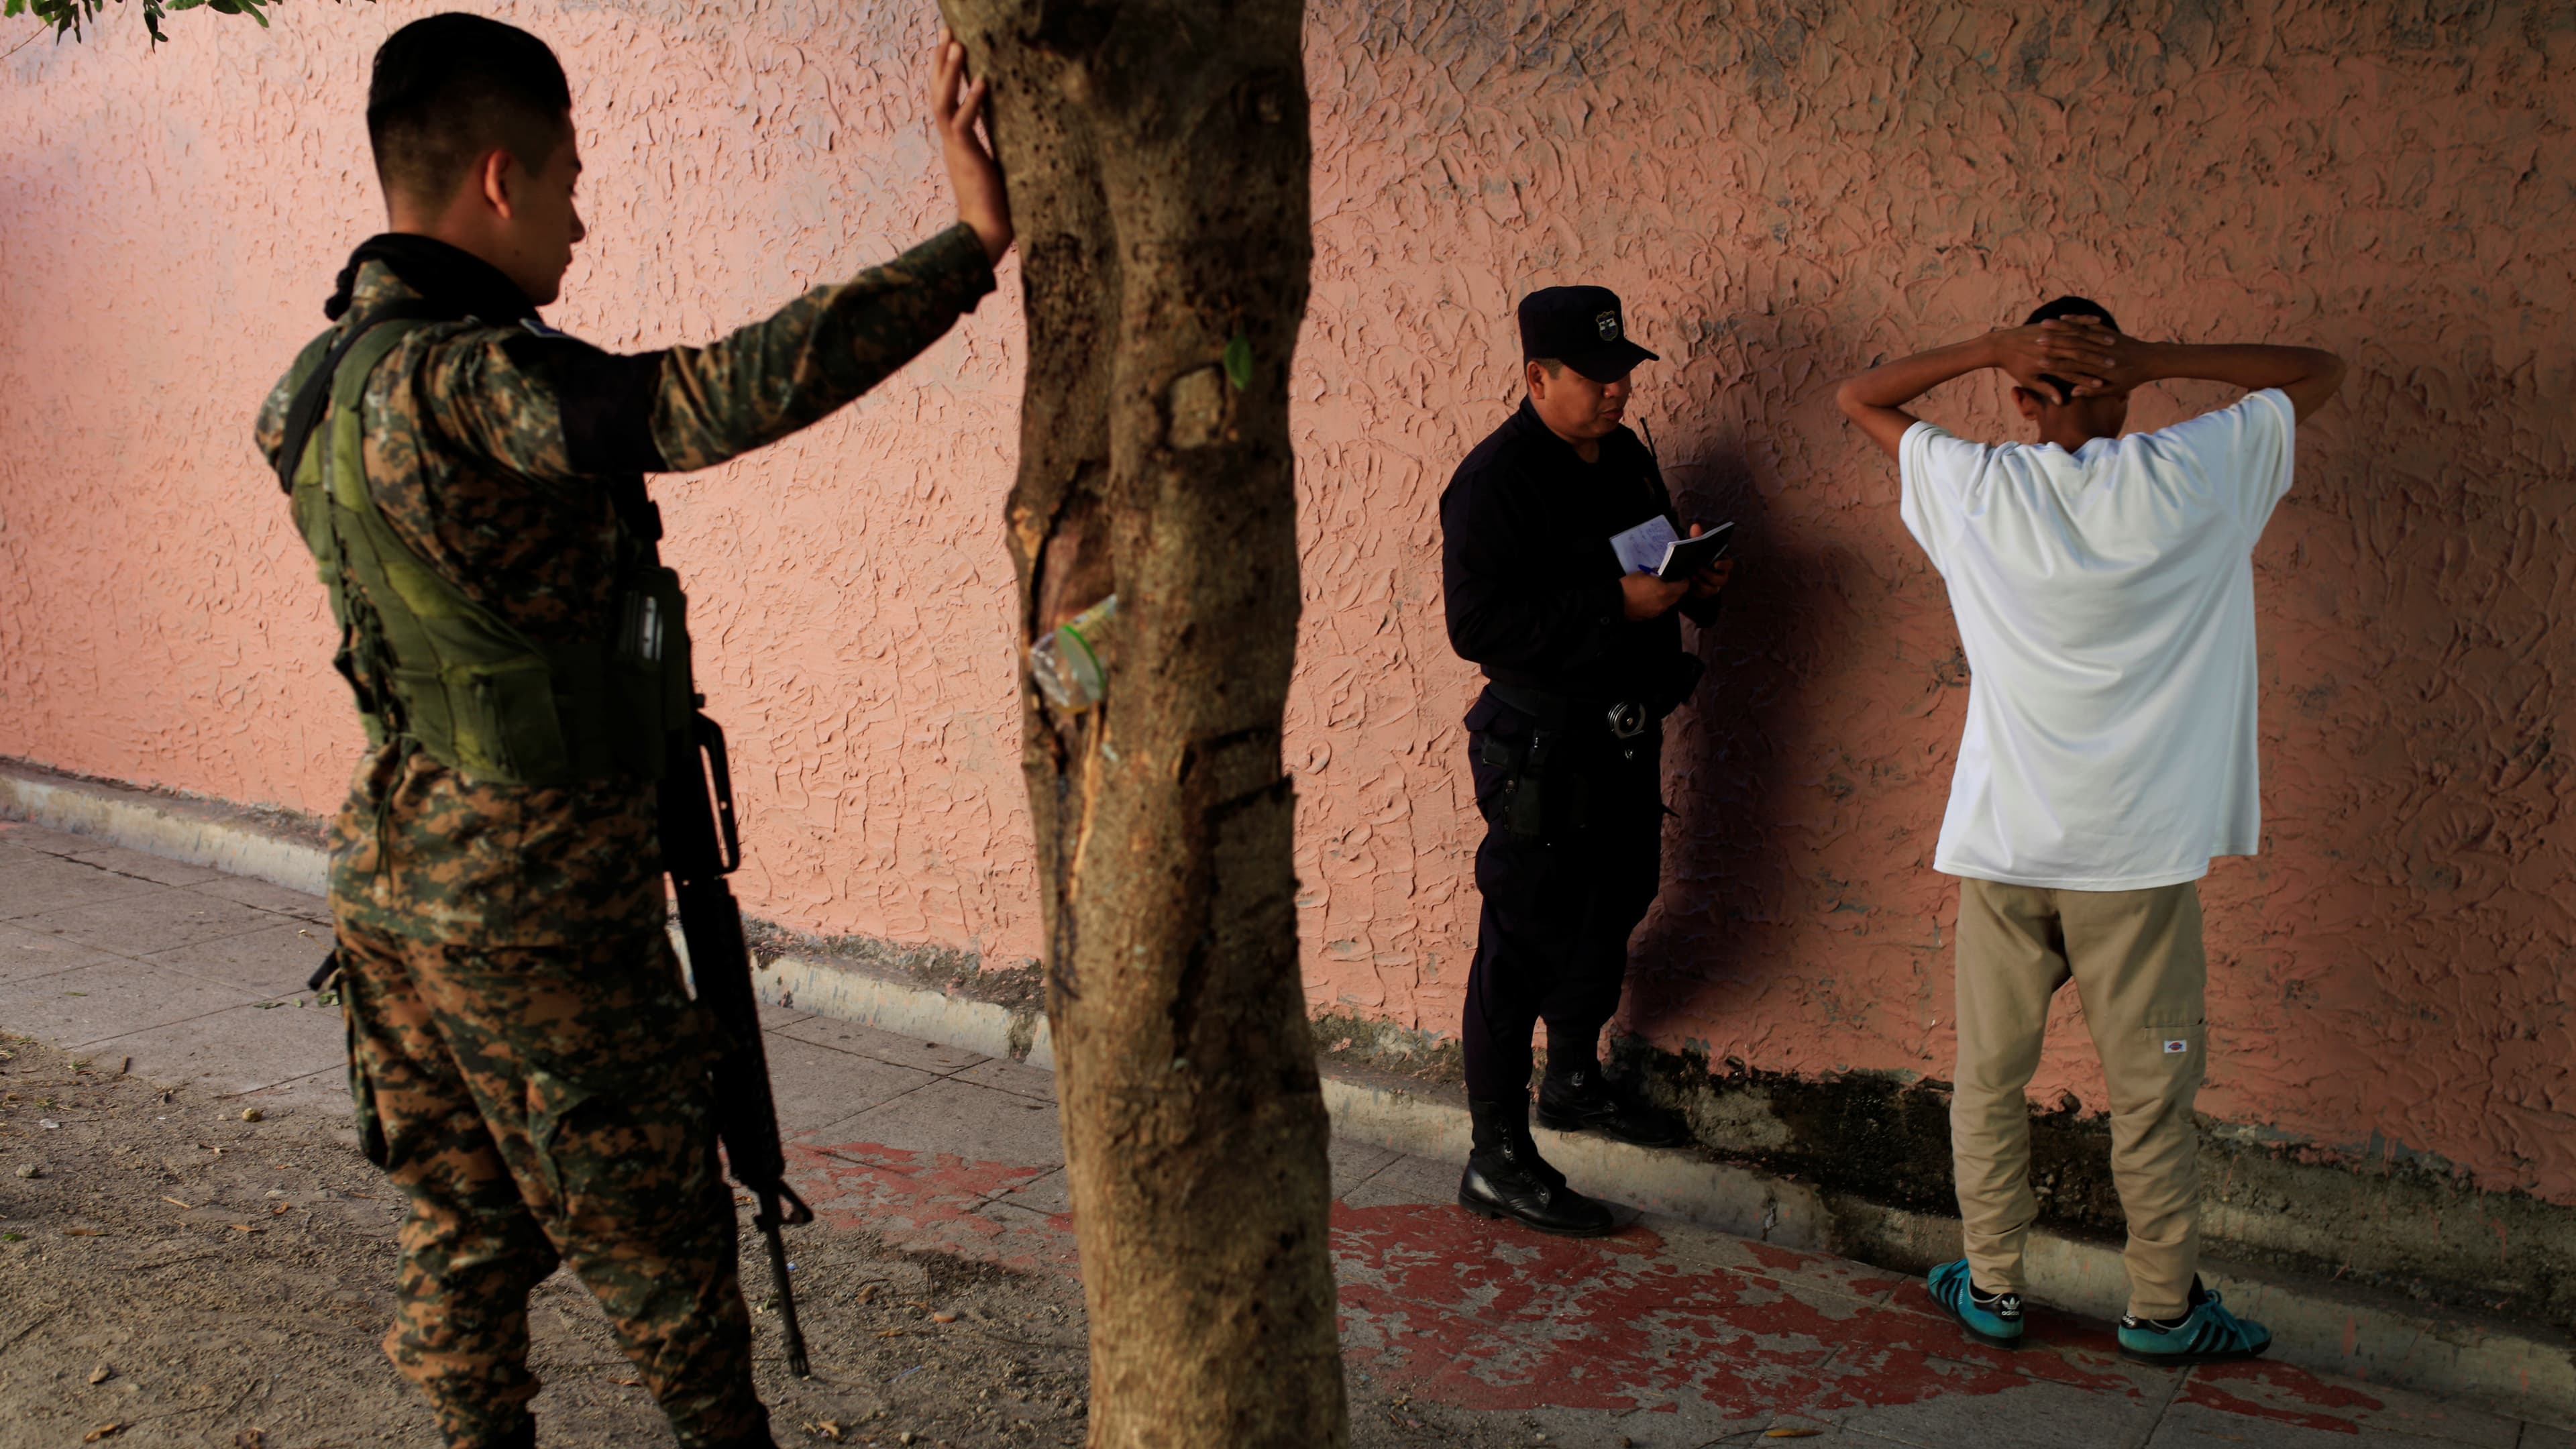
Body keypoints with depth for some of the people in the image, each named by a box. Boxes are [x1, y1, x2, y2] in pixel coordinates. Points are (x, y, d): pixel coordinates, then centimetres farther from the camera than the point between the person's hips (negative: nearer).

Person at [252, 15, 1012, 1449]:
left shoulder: (332, 377, 4)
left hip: (397, 875, 9)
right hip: (535, 898, -8)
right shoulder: (460, 380, -25)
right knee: (652, 1221, 11)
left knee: (462, 1223, 19)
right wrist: (976, 240, -35)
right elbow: (730, 393, -37)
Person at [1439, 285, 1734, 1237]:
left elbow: (1655, 569, 22)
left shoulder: (1626, 457, 9)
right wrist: (1620, 604, -28)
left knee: (1610, 917, 22)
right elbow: (1477, 624, -26)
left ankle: (1574, 1082, 45)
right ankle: (1497, 1161, 7)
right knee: (1522, 947, -3)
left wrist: (1696, 583, -2)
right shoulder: (1495, 480, -18)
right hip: (1542, 754, -9)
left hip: (1626, 737, 9)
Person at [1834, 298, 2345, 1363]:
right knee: (2150, 1093, 11)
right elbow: (2319, 372, 8)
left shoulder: (1972, 490, -5)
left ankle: (1992, 1286, 25)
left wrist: (1992, 348, -3)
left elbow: (1858, 397, 11)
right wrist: (2155, 358, -4)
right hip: (2140, 852, -1)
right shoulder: (2192, 479, -8)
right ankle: (2163, 1307, 24)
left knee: (1989, 1077, 14)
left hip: (2001, 845, 1)